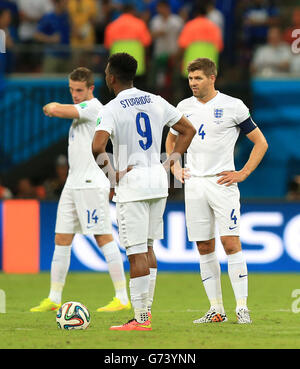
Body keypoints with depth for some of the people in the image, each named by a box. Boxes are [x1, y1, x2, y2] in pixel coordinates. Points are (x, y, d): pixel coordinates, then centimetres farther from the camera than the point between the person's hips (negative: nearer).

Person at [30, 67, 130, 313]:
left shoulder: (92, 107, -12)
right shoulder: (82, 110, 17)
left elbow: (57, 110, -18)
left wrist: (51, 106, 0)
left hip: (91, 183, -10)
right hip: (74, 182, 10)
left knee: (104, 237, -9)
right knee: (61, 239, 8)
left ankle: (122, 298, -7)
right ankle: (54, 299, 13)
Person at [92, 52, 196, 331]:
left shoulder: (112, 109, -12)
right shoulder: (156, 102, 8)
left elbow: (97, 146, -27)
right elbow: (188, 130, 15)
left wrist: (110, 172, -11)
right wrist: (170, 161, 13)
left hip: (131, 183, -6)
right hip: (158, 180, 6)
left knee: (137, 252, -4)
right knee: (148, 247, 19)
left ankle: (141, 319, -4)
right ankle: (146, 308, 23)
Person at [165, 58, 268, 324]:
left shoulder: (233, 106, -3)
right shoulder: (184, 107, 10)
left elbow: (261, 143, 3)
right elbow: (171, 139, 28)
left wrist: (243, 173, -5)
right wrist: (175, 168, 15)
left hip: (222, 182, -4)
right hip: (193, 183, 4)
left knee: (231, 243, -12)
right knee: (204, 248, 4)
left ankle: (242, 308, -9)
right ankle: (216, 310, 9)